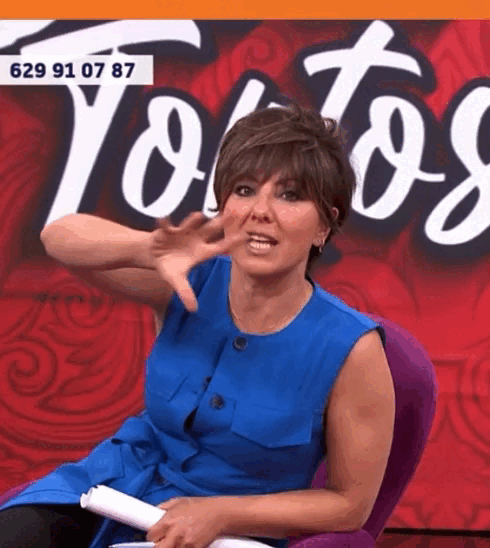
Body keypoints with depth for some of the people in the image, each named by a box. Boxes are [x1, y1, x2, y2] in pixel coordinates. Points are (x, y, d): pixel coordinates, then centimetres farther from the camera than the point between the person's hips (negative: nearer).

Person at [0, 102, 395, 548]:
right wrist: (148, 251, -32)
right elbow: (59, 236, -13)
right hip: (114, 490, 3)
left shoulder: (350, 348, -19)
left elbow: (352, 503, -10)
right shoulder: (194, 281, -10)